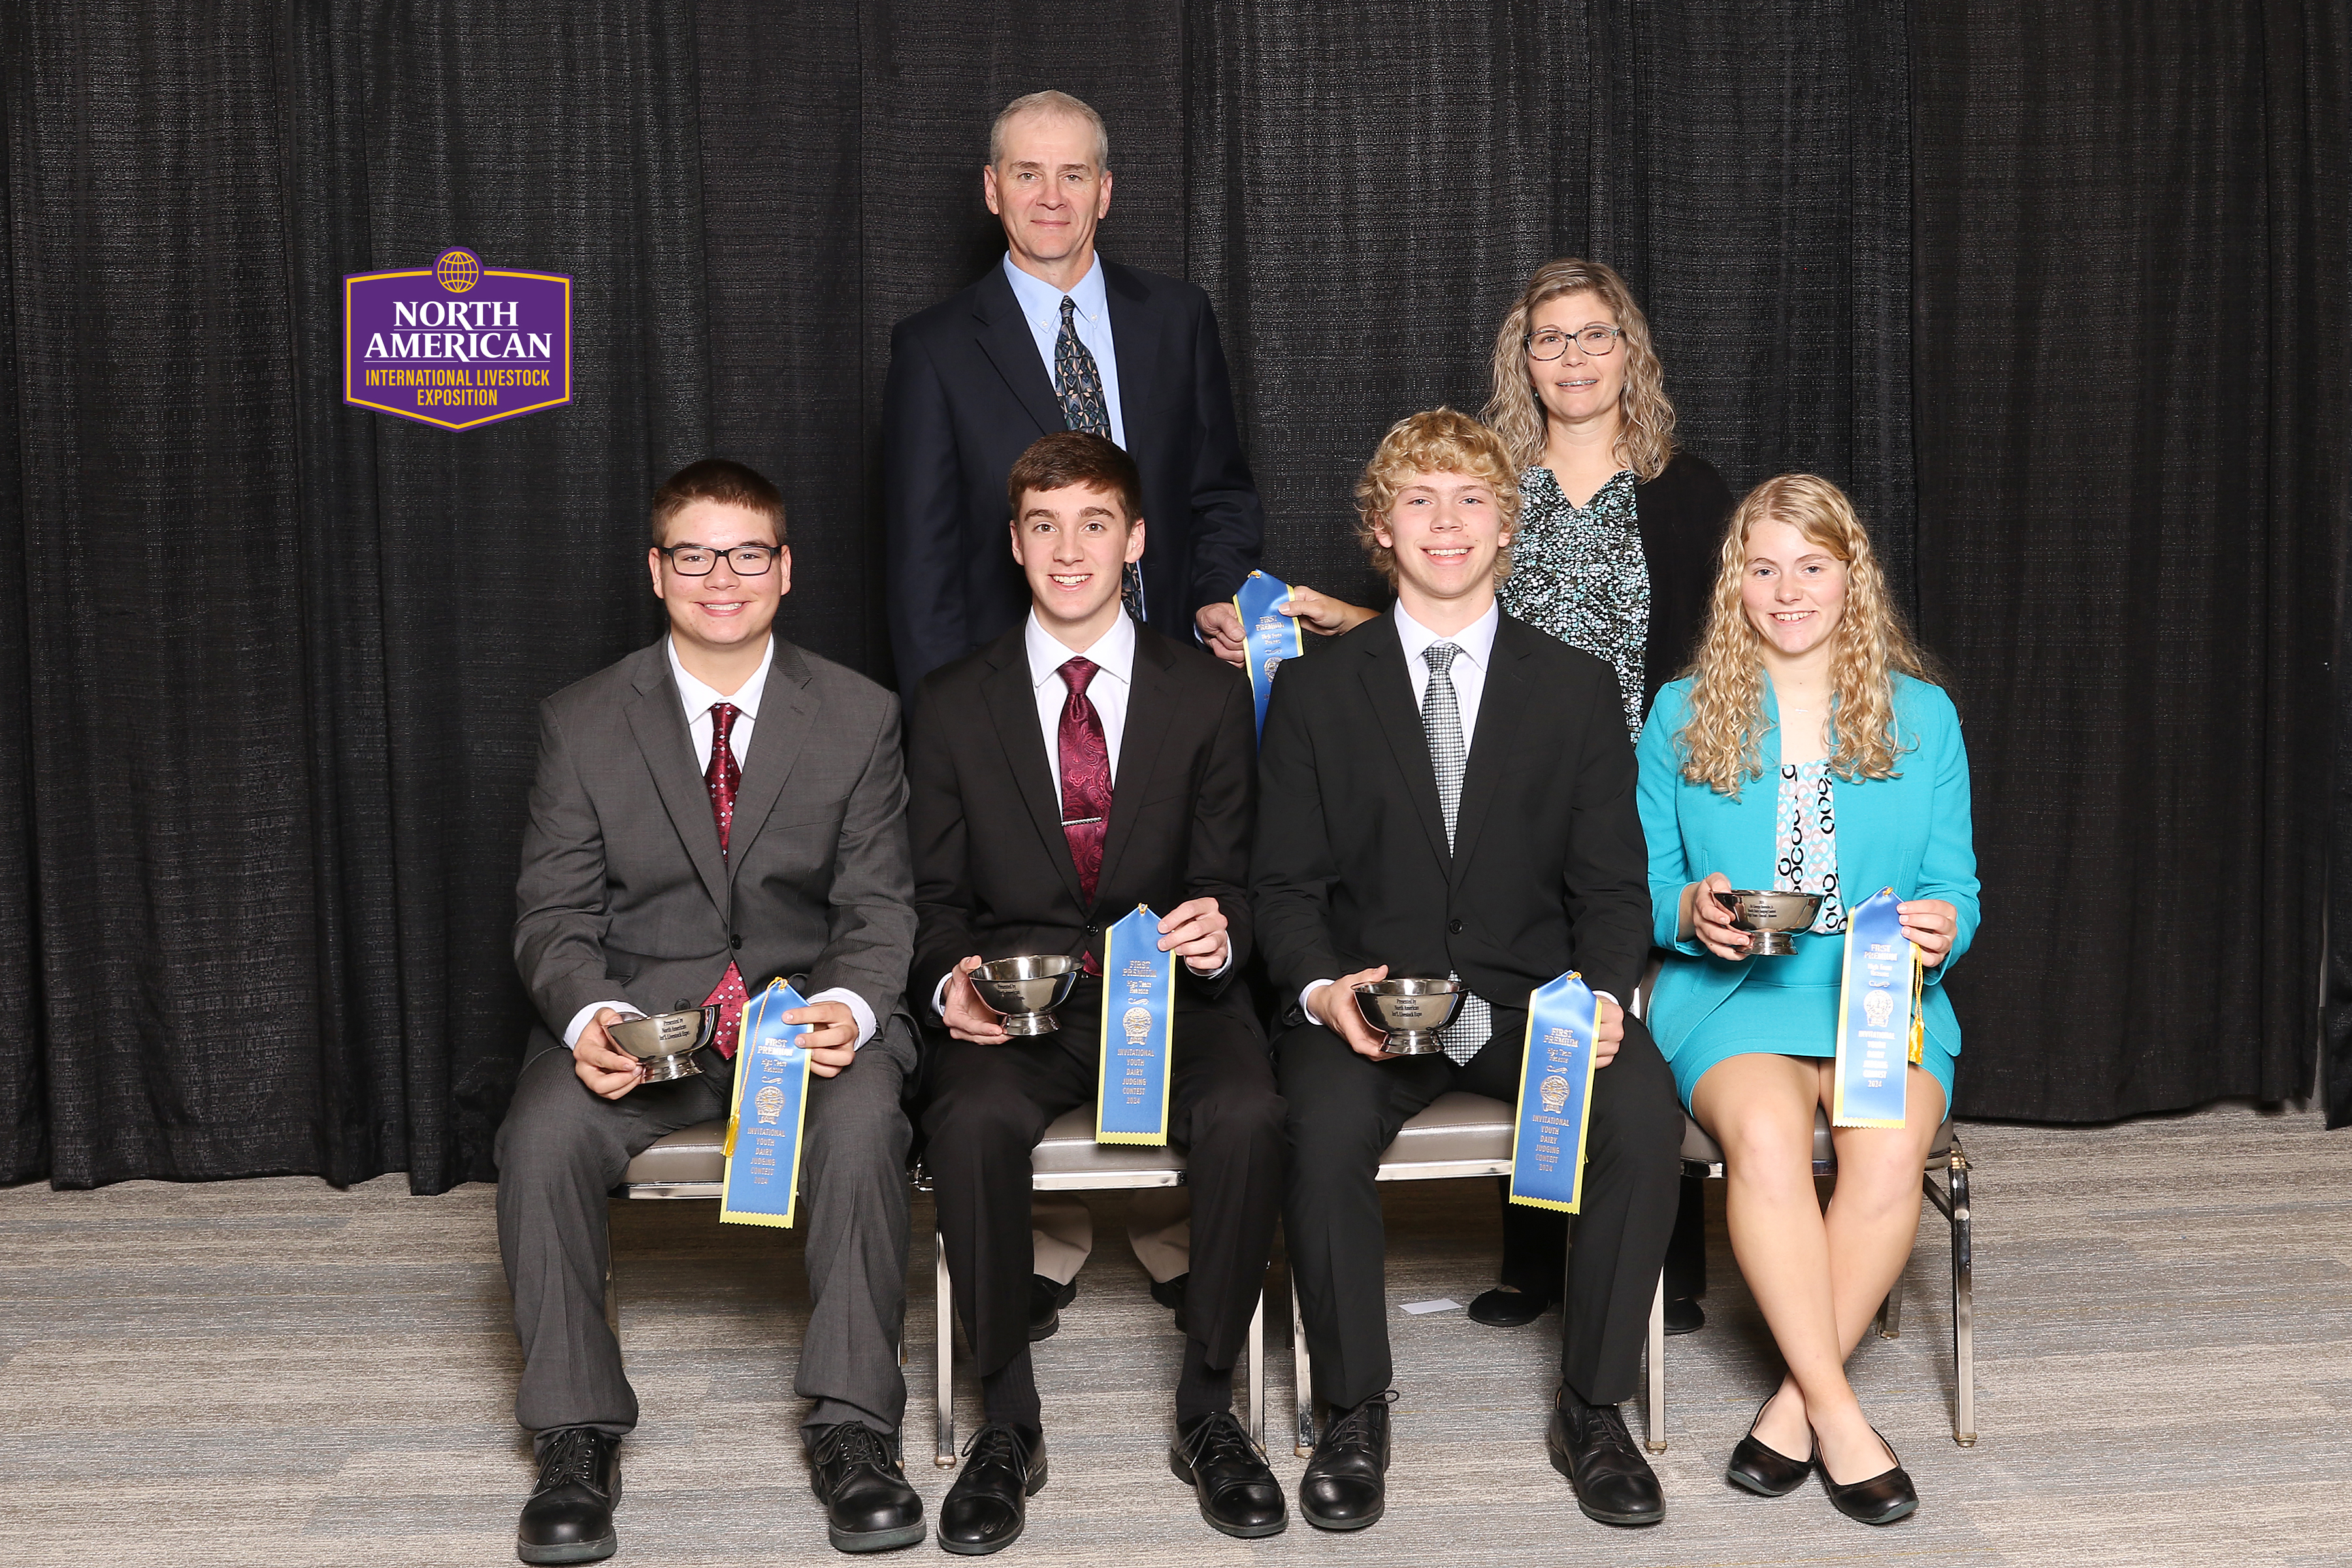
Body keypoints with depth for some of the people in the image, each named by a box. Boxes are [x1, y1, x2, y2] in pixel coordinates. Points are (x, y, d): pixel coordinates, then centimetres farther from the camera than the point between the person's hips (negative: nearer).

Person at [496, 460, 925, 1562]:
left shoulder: (859, 718, 3)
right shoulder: (581, 725, 3)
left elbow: (879, 909, 2)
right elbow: (554, 916, 1)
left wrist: (849, 1006, -21)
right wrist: (589, 1017, -21)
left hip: (807, 1005, 0)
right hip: (637, 1010, 1)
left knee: (864, 1125, -32)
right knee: (543, 1136, -29)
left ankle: (851, 1423, -18)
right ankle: (575, 1435, -12)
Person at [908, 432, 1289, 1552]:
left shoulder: (1209, 696, 8)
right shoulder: (951, 705, 8)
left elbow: (1224, 884, 7)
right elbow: (936, 893, 9)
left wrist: (1218, 933, -17)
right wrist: (950, 982, -13)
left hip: (1169, 993, 0)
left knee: (1249, 1116, -32)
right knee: (971, 1120, -33)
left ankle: (1208, 1409, -10)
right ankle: (1008, 1422, -13)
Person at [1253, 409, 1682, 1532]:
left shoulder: (1578, 689, 10)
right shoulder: (1316, 690, 7)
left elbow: (1611, 885, 7)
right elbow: (1284, 884, 4)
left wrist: (1603, 995, -14)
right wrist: (1323, 988, -17)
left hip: (1531, 997, 1)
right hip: (1368, 997, -1)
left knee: (1645, 1112, -28)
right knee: (1325, 1129, -32)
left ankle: (1592, 1412, -10)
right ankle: (1355, 1417, -11)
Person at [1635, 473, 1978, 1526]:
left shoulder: (1922, 716, 13)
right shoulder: (1682, 715, 11)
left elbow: (1953, 890, 13)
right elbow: (1642, 884, 12)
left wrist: (1942, 928, -10)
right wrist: (1691, 912, -10)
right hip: (1730, 994, -1)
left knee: (1889, 1146, -31)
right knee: (1766, 1133, -33)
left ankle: (1795, 1405, -16)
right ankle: (1838, 1417, -21)